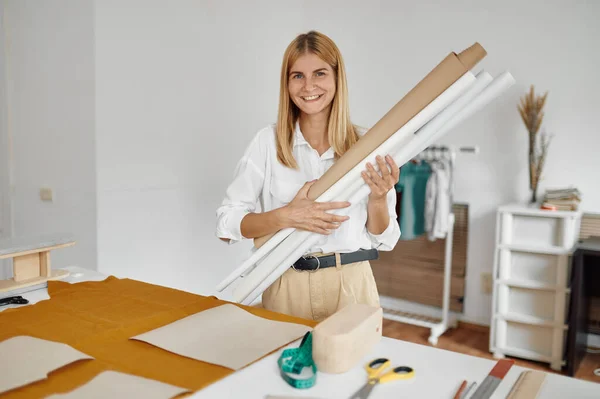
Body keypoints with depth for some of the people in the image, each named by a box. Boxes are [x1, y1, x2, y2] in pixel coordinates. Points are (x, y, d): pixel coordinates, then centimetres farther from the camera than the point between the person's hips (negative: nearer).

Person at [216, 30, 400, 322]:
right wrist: (285, 216, -21)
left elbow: (384, 240, 4)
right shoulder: (268, 141, -4)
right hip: (287, 286, -1)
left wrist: (378, 198, -16)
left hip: (351, 285, 1)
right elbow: (227, 224, -6)